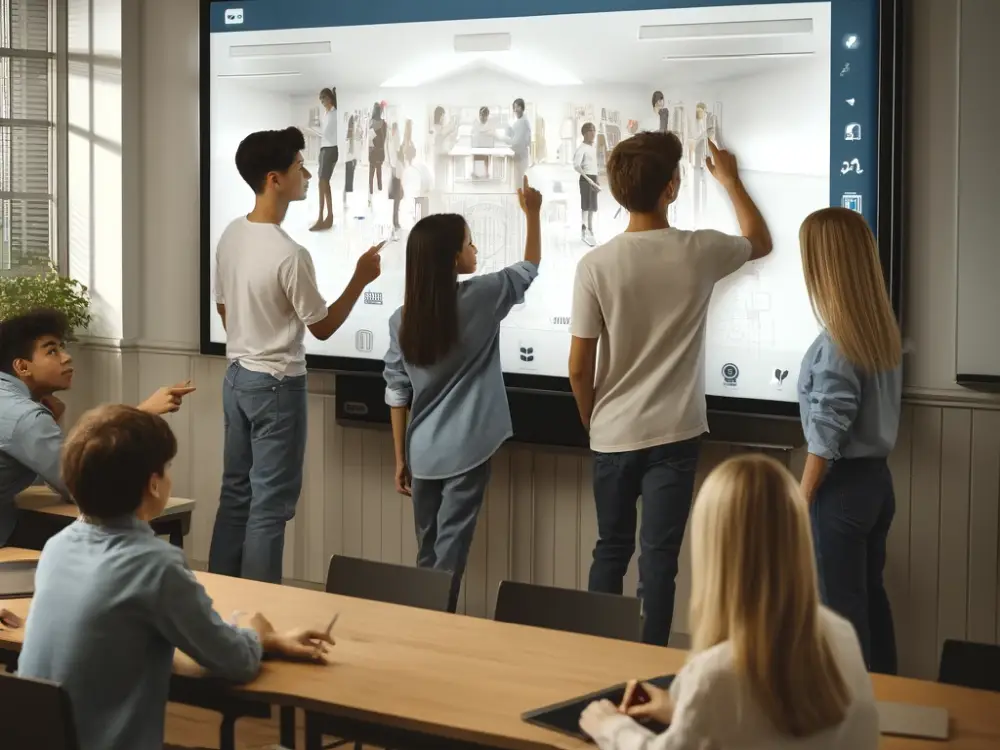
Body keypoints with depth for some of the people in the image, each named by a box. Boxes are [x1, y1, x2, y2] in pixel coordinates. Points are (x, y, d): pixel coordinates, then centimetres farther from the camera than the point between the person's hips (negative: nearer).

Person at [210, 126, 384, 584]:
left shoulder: (231, 236, 2)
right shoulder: (290, 255, -22)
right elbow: (322, 327, -12)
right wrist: (361, 279, -3)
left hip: (237, 377, 8)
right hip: (277, 385, -8)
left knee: (236, 493, 15)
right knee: (270, 504, 0)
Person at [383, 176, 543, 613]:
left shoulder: (402, 319, -1)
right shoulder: (481, 297, -10)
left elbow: (397, 392, 3)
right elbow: (530, 268, 8)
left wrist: (400, 458, 11)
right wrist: (532, 213, 21)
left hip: (423, 454, 4)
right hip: (466, 450, -4)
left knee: (427, 552, 15)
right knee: (449, 552, 0)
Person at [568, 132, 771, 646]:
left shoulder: (596, 265, -12)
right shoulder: (700, 253, -9)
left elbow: (579, 367, -7)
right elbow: (760, 243, 15)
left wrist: (593, 422, 11)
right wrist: (730, 180, 28)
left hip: (613, 435, 1)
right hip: (673, 434, -1)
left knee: (610, 551, 16)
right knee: (658, 557, 4)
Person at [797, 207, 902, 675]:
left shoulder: (835, 345, -20)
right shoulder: (884, 333, 4)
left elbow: (826, 440, -18)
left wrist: (798, 504, -10)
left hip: (843, 486, -8)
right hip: (877, 479, 8)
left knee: (841, 604, 3)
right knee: (870, 594, 17)